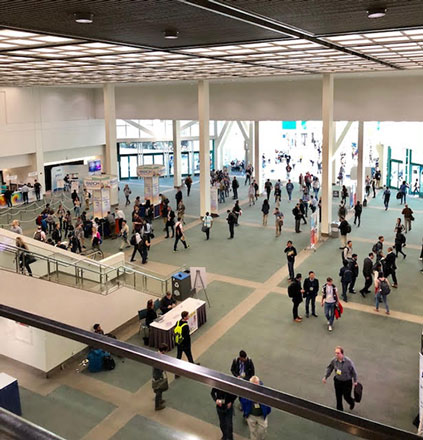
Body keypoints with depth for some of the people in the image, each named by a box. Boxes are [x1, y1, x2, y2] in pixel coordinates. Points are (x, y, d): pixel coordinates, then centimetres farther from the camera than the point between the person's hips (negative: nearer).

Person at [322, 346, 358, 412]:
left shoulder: (348, 361, -25)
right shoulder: (334, 360, -15)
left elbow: (354, 371, -10)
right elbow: (329, 368, 4)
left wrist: (355, 381, -2)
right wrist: (325, 377, 5)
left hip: (347, 382, -3)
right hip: (337, 381, 3)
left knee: (346, 396, 7)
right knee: (338, 397, 12)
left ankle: (352, 403, 43)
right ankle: (339, 410, 33)